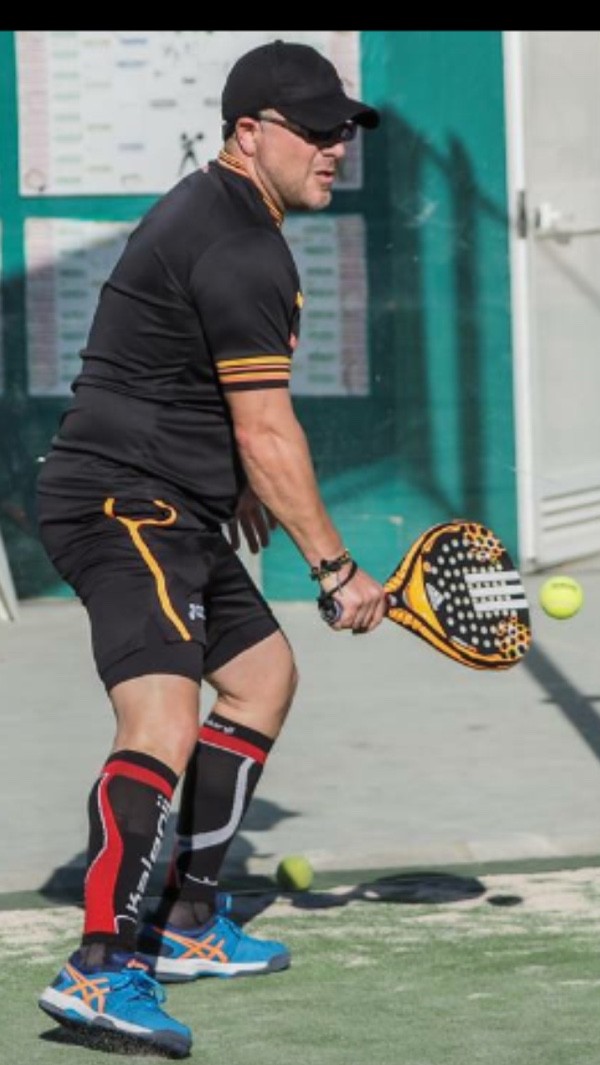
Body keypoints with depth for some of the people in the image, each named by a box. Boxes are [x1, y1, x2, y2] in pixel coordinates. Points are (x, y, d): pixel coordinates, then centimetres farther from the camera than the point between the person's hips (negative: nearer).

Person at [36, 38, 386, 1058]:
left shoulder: (208, 209, 16)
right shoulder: (240, 249, -17)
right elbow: (268, 432, -18)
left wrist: (240, 480, 36)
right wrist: (335, 569, -14)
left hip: (170, 512, 12)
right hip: (124, 505, -12)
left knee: (262, 672, 22)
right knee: (162, 721, -25)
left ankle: (187, 924, 25)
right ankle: (99, 971, -35)